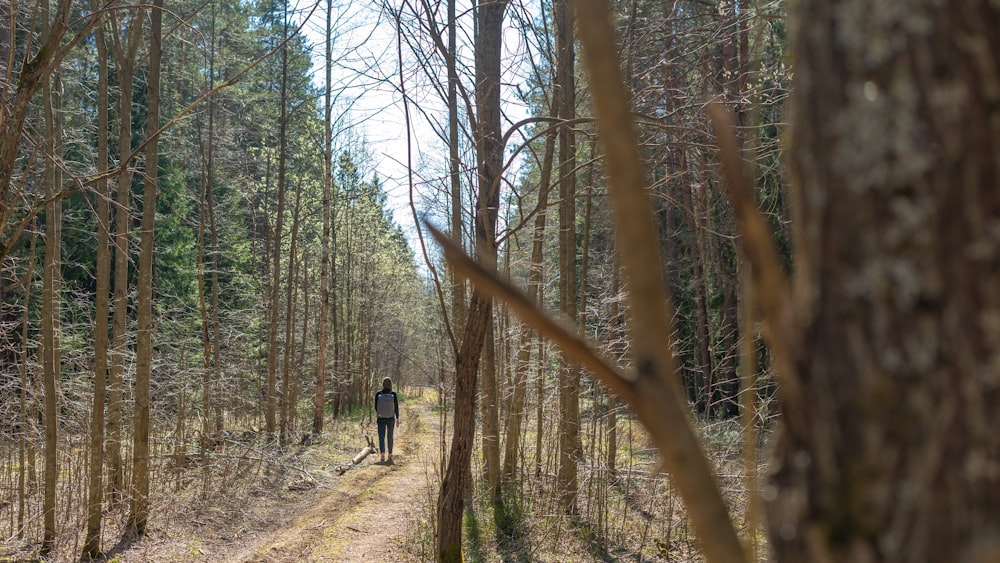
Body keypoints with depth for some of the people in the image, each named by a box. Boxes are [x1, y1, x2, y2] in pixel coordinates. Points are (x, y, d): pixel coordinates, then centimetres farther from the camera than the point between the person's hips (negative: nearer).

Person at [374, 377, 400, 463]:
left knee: (381, 437, 3)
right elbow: (396, 407, -7)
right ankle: (390, 454, 26)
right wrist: (397, 419, 3)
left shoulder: (378, 393, -9)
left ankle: (382, 454, -17)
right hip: (391, 419, 0)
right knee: (390, 437, 17)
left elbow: (376, 406, 2)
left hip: (381, 419, 0)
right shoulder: (393, 394, -11)